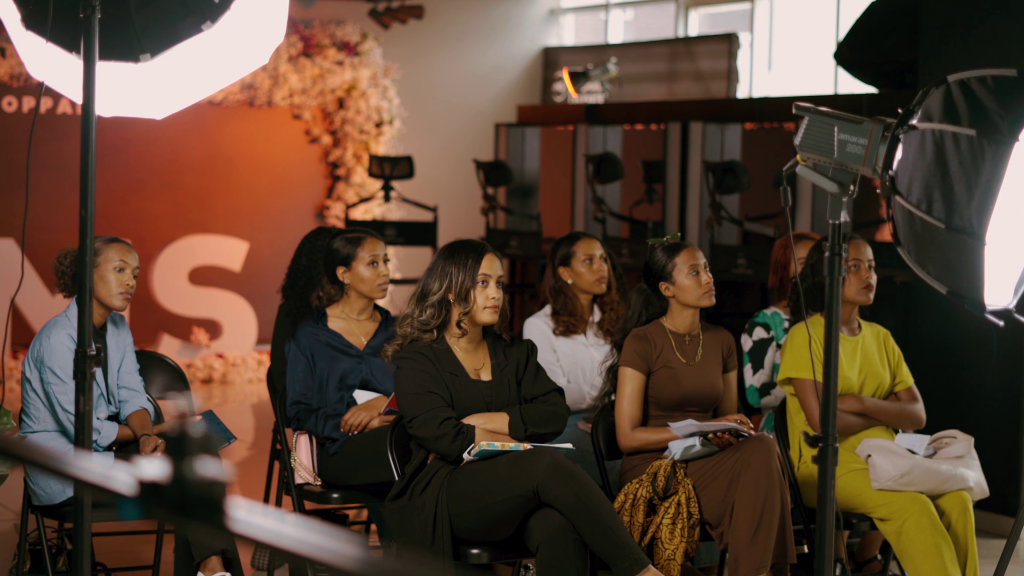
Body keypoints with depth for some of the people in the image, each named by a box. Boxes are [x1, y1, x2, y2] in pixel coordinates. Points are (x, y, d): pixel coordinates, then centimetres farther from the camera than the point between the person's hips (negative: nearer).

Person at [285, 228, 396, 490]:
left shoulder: (394, 330, 22)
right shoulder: (310, 335, 10)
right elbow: (298, 412, 4)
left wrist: (384, 402, -11)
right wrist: (356, 427, -12)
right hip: (340, 450, -4)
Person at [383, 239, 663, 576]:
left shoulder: (515, 354, 21)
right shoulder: (417, 360, 6)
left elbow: (555, 415, 4)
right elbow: (443, 436, -9)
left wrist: (479, 422, -5)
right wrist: (520, 442, -4)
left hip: (517, 488, 4)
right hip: (447, 493, -4)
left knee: (562, 529, -34)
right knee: (550, 467, -33)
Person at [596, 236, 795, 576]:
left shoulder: (721, 341, 14)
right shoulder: (642, 341, -4)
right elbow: (627, 437, -8)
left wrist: (734, 431, -5)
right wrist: (701, 430, -15)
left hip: (704, 465, 6)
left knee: (761, 450, -30)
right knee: (761, 455, -30)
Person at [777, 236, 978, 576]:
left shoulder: (880, 337, 15)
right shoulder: (806, 335, -4)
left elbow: (917, 416, 6)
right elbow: (820, 422, -15)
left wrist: (862, 403, -12)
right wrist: (885, 413, 0)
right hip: (827, 465, -6)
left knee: (956, 499, -22)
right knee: (913, 506, -30)